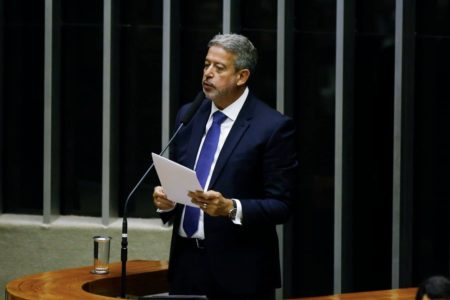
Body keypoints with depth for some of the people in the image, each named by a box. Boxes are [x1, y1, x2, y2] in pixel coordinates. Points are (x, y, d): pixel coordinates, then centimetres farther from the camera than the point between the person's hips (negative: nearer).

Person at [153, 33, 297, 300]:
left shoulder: (273, 127, -8)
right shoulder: (188, 116, 10)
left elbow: (281, 206, -10)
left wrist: (231, 208, -24)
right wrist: (166, 199, -4)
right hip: (186, 261, 5)